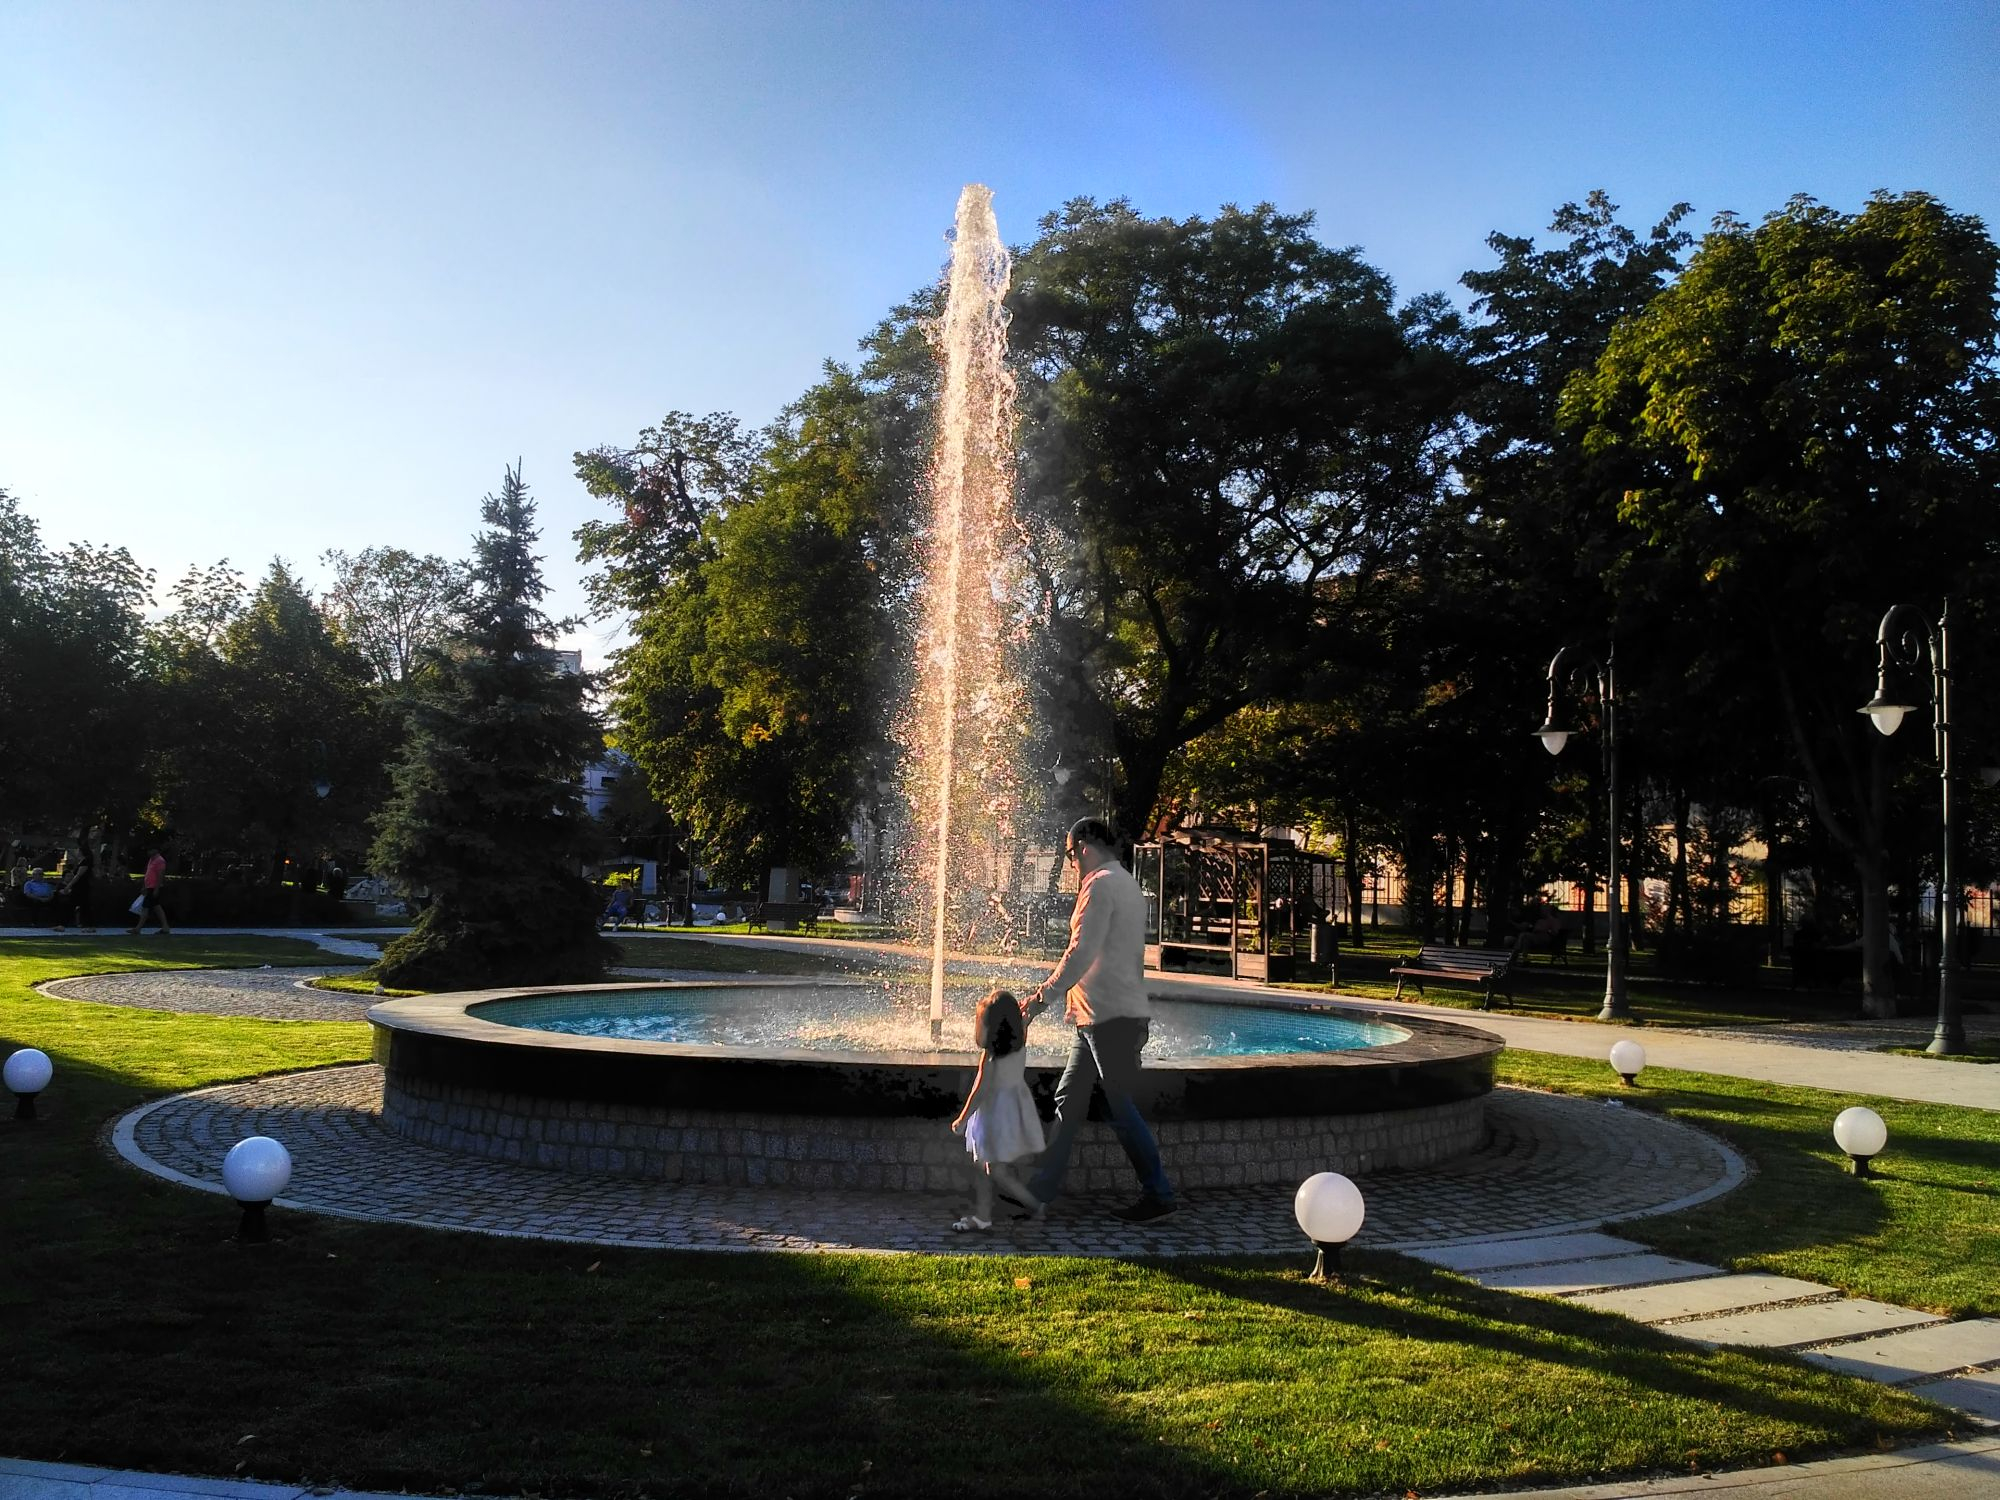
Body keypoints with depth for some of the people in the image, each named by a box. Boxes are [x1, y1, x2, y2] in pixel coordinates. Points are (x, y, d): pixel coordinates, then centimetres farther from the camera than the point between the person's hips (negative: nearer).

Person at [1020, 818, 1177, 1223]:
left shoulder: (1101, 884, -12)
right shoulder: (1128, 885, 19)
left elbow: (1081, 952, -20)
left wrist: (1044, 995, -16)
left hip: (1110, 1016, -10)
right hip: (1107, 1013, 10)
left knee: (1120, 1105, -4)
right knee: (1068, 1100, 12)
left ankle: (1158, 1195, 3)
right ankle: (1041, 1188, 17)